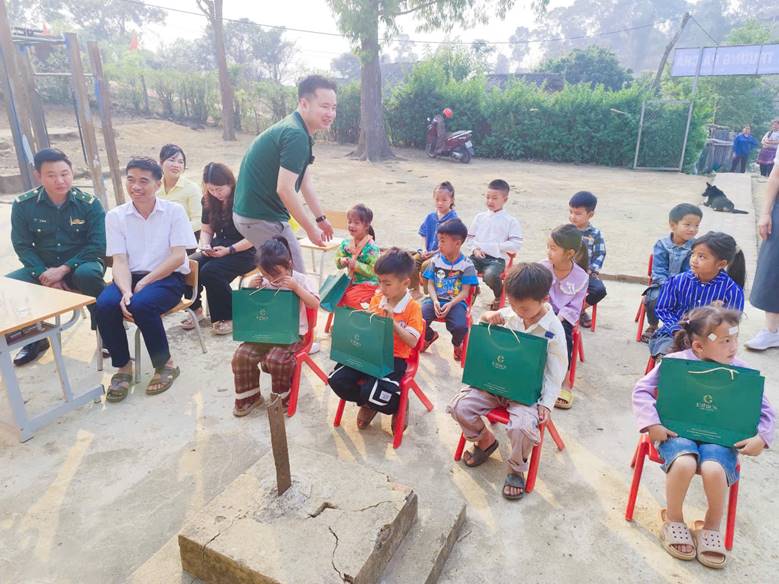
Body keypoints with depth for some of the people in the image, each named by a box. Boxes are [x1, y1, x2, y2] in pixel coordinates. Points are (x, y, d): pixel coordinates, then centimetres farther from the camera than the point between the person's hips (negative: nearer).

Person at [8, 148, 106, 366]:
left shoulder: (89, 203, -11)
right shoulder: (23, 205, -5)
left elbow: (98, 245, -14)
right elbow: (23, 246, -2)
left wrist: (64, 269, -21)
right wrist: (44, 275, -18)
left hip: (80, 264, -3)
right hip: (42, 267, 3)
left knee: (87, 274, -38)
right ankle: (34, 338, 5)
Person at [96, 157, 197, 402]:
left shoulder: (174, 211, -2)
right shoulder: (115, 216, 5)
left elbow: (178, 256, -9)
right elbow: (119, 261, -2)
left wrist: (144, 283, -15)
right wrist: (126, 291, -21)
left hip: (168, 278, -3)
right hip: (131, 278, 3)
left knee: (141, 305, -33)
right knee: (104, 305, -27)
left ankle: (165, 364, -8)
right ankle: (123, 366, -4)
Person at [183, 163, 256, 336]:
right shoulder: (209, 201, 7)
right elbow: (206, 230, 15)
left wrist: (229, 250, -21)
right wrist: (205, 246, -6)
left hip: (244, 252, -6)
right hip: (218, 249, 6)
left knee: (210, 272, -30)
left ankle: (227, 317, -8)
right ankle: (195, 308, 5)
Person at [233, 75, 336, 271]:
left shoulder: (293, 129, 13)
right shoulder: (296, 135, -21)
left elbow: (305, 181, 20)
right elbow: (284, 189, -26)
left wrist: (321, 219, 24)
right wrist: (311, 229, -17)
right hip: (262, 218, -10)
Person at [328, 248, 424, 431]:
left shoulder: (412, 307, -10)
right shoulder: (376, 298, 5)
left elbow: (412, 342, -17)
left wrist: (393, 322, -25)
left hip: (395, 358, -5)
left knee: (371, 393, -27)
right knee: (337, 380, -13)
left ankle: (398, 405, 8)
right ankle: (368, 403, 16)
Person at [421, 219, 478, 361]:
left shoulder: (466, 265, -5)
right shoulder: (435, 260, 3)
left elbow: (465, 292, -7)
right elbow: (430, 285, 3)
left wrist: (450, 304, -22)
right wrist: (435, 301, -16)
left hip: (456, 302, -2)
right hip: (435, 299, 3)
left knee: (460, 327, -30)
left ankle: (457, 344, 12)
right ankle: (430, 335, 16)